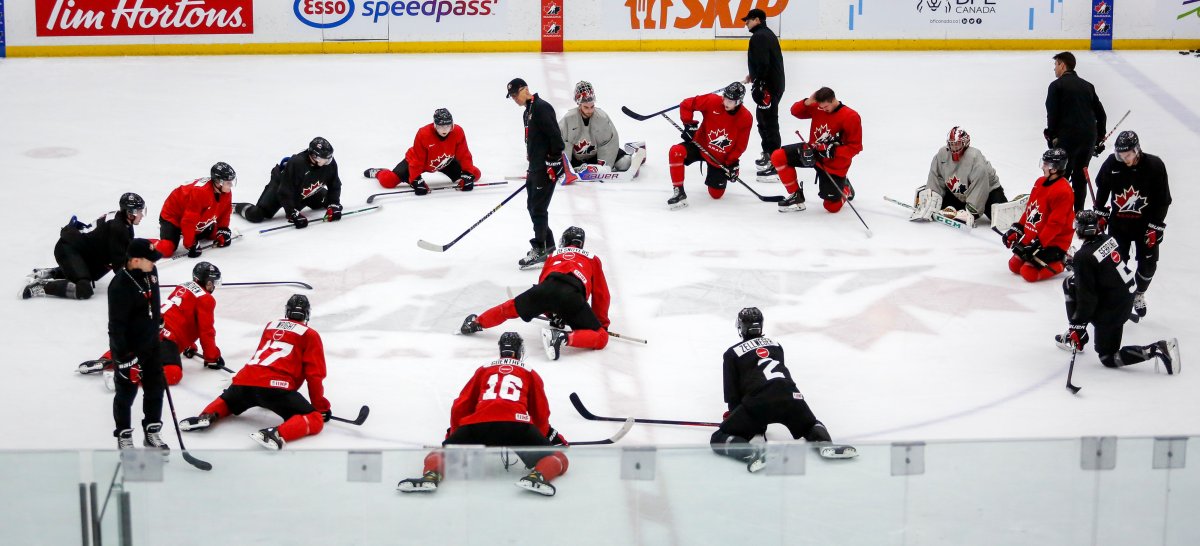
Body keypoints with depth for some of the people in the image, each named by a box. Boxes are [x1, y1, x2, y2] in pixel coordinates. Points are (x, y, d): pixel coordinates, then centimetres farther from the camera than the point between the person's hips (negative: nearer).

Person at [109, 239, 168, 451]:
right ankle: (124, 437, 25)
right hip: (129, 347, -8)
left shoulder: (150, 271, -6)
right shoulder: (121, 286, -31)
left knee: (155, 389, 16)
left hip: (151, 344, 8)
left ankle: (152, 432, 31)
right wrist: (125, 357, -24)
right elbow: (116, 325, -26)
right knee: (126, 393, 9)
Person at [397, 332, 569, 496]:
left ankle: (432, 475, -19)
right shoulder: (531, 374, 28)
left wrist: (453, 435, 45)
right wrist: (553, 437, 45)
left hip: (478, 424, 2)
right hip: (516, 425, -2)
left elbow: (460, 407, 29)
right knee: (559, 459, 9)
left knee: (439, 454, 18)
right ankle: (536, 476, -27)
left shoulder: (483, 370, 32)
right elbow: (540, 415, 27)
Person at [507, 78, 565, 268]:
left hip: (547, 167, -10)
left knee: (538, 208, -7)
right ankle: (548, 245, 23)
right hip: (536, 167, 10)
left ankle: (539, 249, -2)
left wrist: (554, 162, -22)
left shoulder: (542, 108, -14)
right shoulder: (528, 112, 18)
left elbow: (555, 136, -20)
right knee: (532, 206, 13)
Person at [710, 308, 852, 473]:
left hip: (756, 401, -4)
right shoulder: (775, 345, 30)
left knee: (719, 439, 4)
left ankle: (751, 453, -26)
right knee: (811, 426, 31)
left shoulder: (731, 354, 17)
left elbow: (732, 393, 13)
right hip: (789, 395, 4)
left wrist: (734, 415, 27)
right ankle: (824, 442, -4)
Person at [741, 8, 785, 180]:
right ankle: (768, 155, 30)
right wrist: (753, 75, 30)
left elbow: (762, 63, -25)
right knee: (762, 119, 21)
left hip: (768, 87, -11)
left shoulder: (759, 37, -16)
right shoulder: (767, 34, 17)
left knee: (769, 122, -10)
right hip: (774, 83, 11)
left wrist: (757, 84, -24)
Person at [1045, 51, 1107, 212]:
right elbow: (1101, 114, 16)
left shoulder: (1057, 85, -3)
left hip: (1067, 138, -6)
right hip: (1089, 137, 6)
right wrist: (1099, 139, 22)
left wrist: (1051, 136, -1)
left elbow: (1052, 114, -11)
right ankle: (1078, 211, 19)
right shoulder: (1087, 86, 16)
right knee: (1080, 175, 16)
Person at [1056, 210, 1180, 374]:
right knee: (1069, 284, 19)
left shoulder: (1084, 257, -26)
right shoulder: (1108, 239, -4)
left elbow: (1086, 299, -23)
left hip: (1110, 311, -8)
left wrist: (1077, 324, -15)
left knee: (1108, 358, 8)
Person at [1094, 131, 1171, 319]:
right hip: (1119, 221, 1)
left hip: (1146, 223, -1)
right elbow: (1102, 188, 6)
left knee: (1148, 264, 4)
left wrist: (1155, 227, -13)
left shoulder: (1154, 166, -19)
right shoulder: (1111, 164, -14)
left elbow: (1163, 199, -11)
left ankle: (1139, 294, 29)